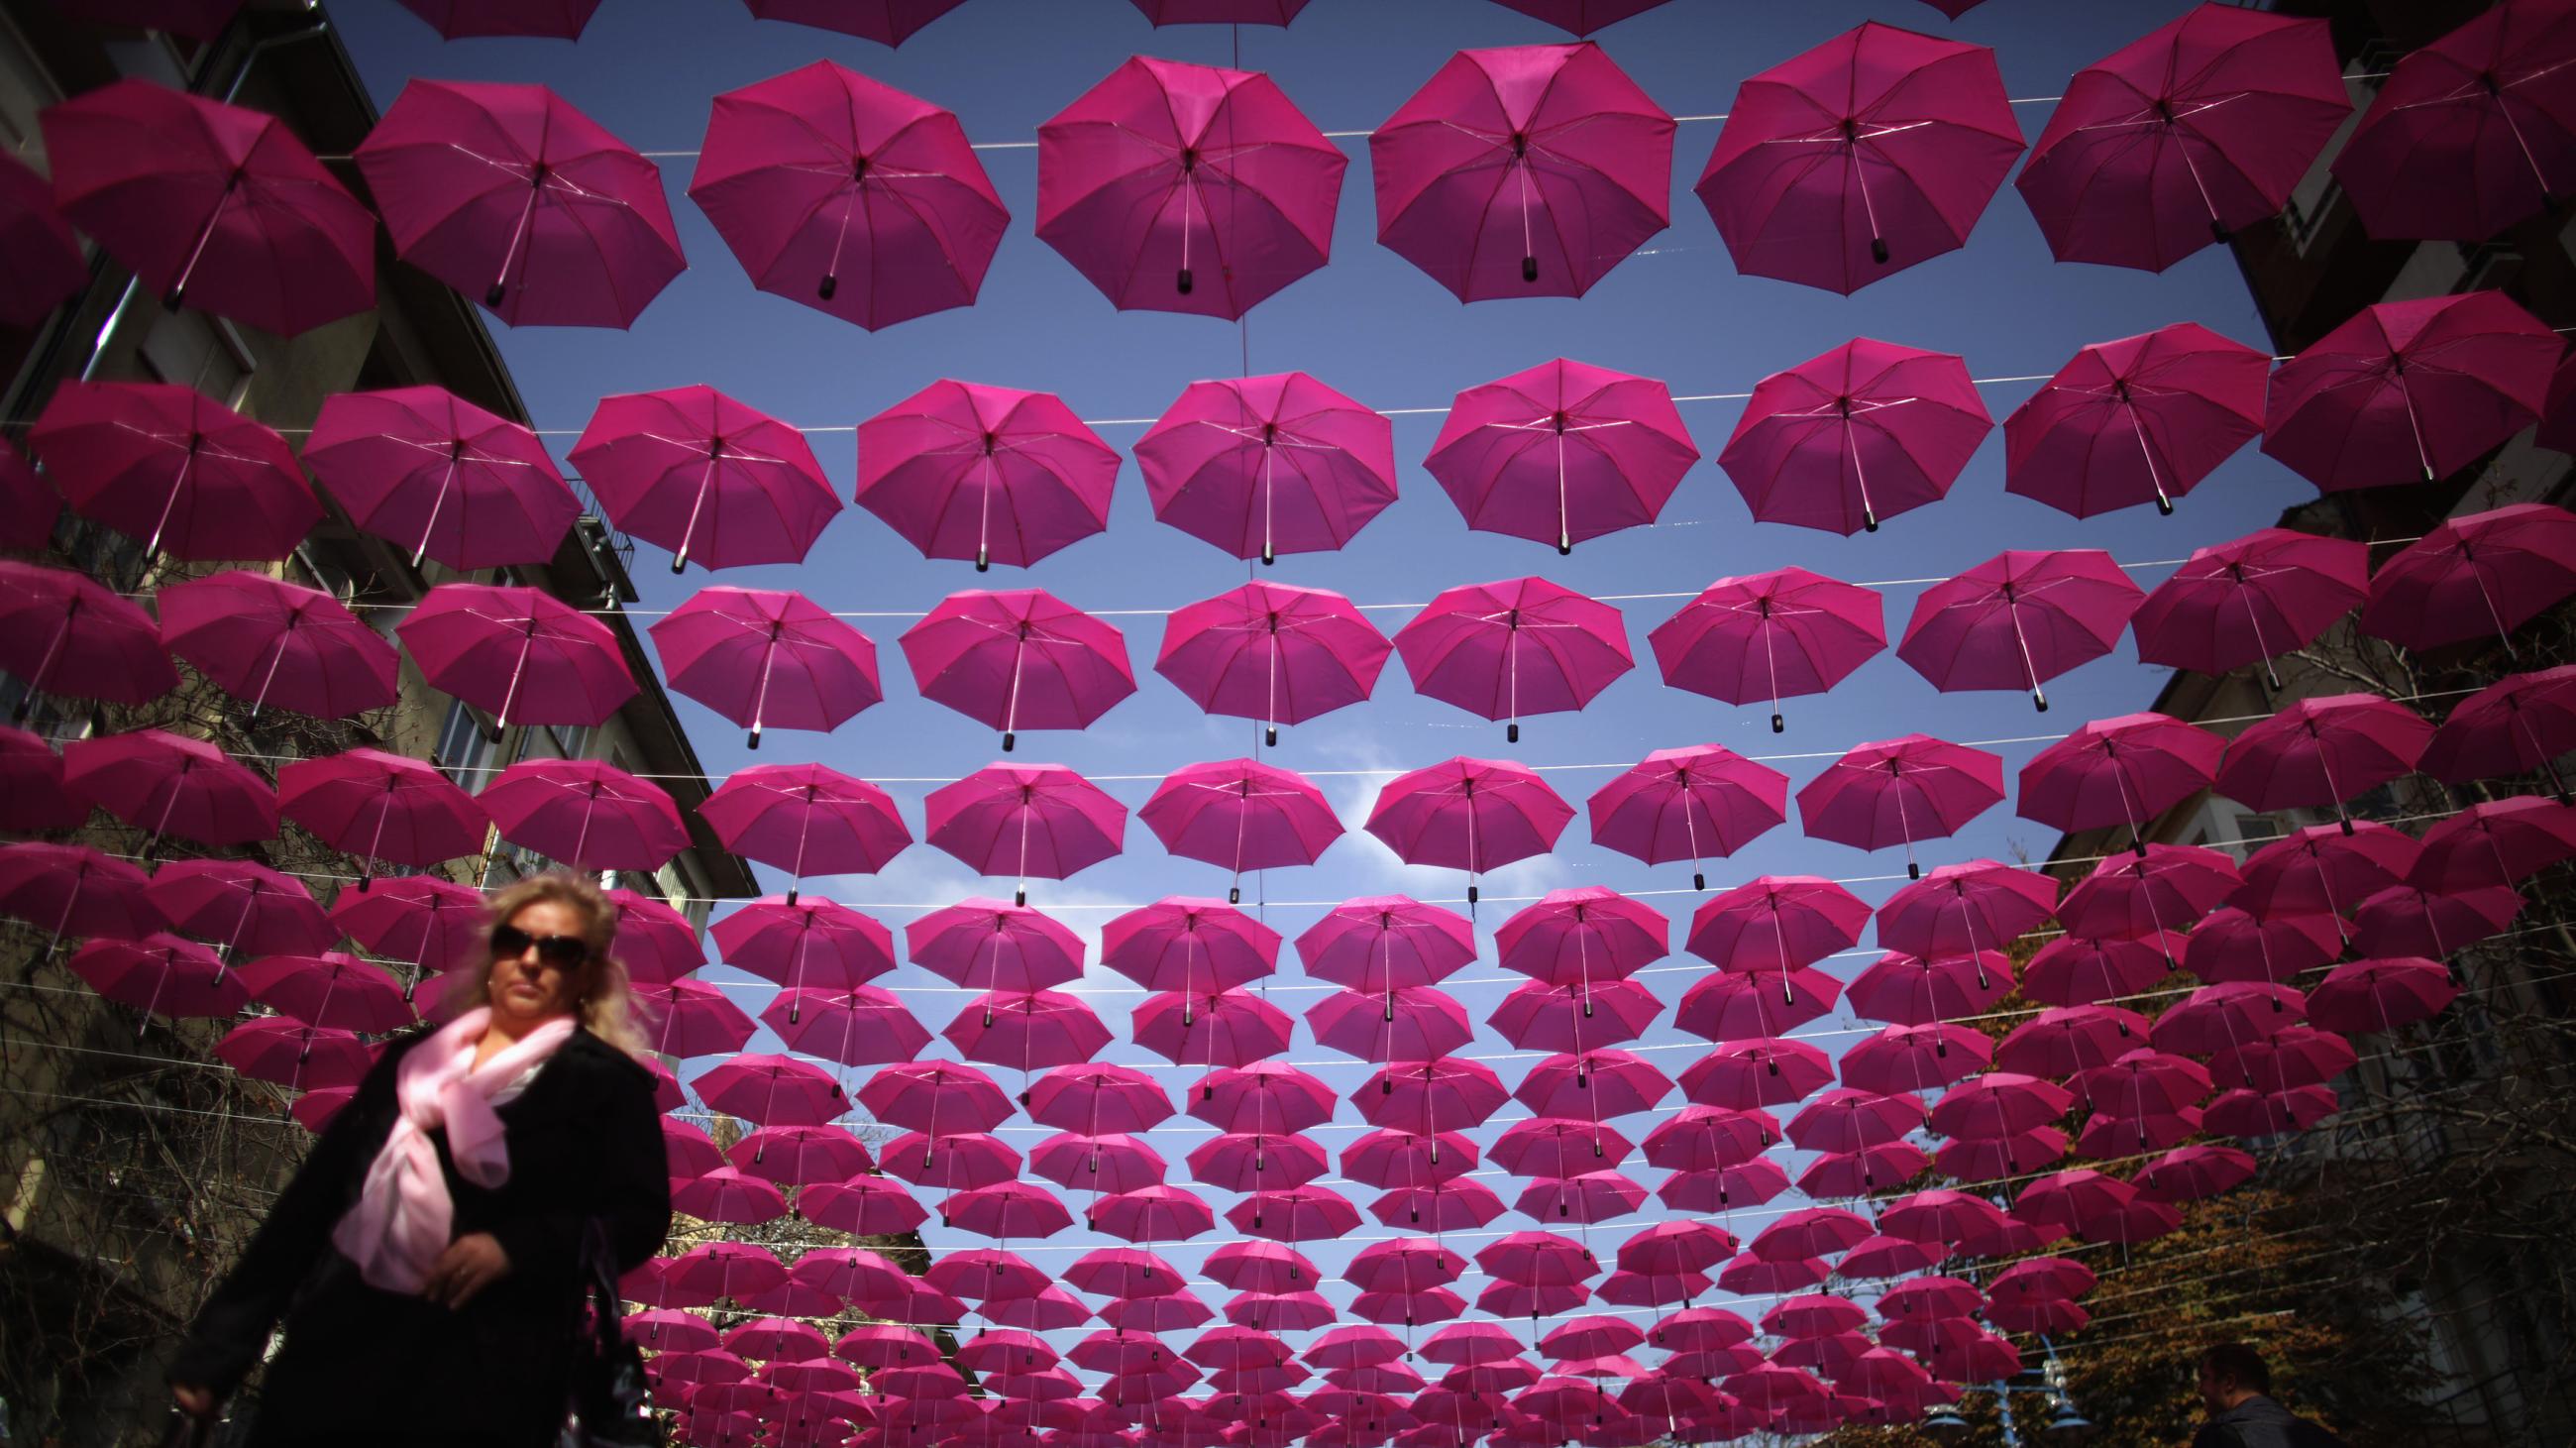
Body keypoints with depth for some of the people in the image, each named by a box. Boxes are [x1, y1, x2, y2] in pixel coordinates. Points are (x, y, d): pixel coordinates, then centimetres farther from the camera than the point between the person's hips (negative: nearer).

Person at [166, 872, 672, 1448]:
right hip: (337, 1346, 5)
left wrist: (514, 1246, -19)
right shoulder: (413, 1057, 15)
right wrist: (219, 1345, 12)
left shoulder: (605, 1082, 1)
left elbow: (640, 1215, -4)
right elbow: (315, 1195, 15)